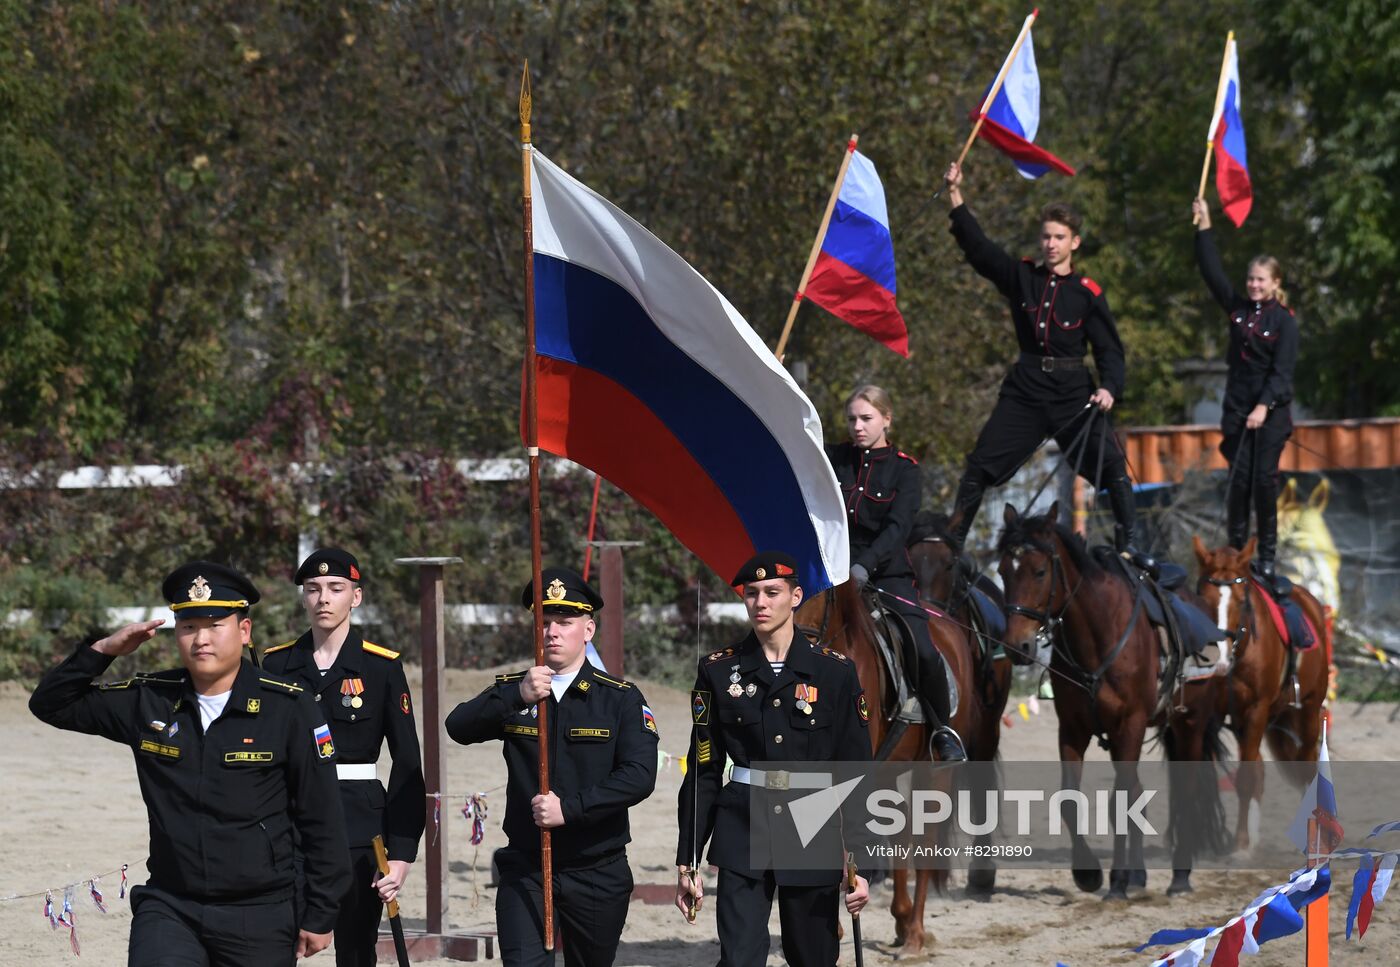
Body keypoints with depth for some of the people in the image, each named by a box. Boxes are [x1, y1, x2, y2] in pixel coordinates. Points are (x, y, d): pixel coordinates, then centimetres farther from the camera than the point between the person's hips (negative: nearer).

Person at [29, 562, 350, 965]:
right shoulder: (148, 701, 4)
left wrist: (319, 916, -2)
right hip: (169, 910, 2)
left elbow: (321, 821, -3)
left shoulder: (288, 707, -6)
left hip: (259, 919, -1)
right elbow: (50, 704, 13)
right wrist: (103, 650, -2)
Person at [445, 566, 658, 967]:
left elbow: (640, 776, -13)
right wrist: (517, 695, -27)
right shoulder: (511, 691, 5)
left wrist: (569, 808, -23)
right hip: (525, 869, 0)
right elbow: (458, 727, -12)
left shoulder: (621, 698, -2)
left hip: (598, 873, 0)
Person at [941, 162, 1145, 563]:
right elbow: (977, 246, 1)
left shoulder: (1087, 293, -1)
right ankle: (952, 541, 7)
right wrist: (955, 197, -7)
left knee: (1112, 465, -14)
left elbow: (1109, 348, -1)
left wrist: (1109, 388, -18)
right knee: (980, 465, -1)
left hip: (1073, 392, -2)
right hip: (1025, 388, 2)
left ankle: (1129, 545, -7)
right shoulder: (1021, 276, 5)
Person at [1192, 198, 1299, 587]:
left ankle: (1266, 555, 6)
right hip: (1237, 408, 3)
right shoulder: (1237, 308, 6)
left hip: (1271, 411, -3)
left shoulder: (1284, 321, -6)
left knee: (1264, 480, -3)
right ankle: (1235, 550, 5)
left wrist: (1264, 406, -22)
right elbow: (1212, 271, 6)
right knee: (1239, 479, 0)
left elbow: (1282, 371, -11)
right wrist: (1204, 228, 1)